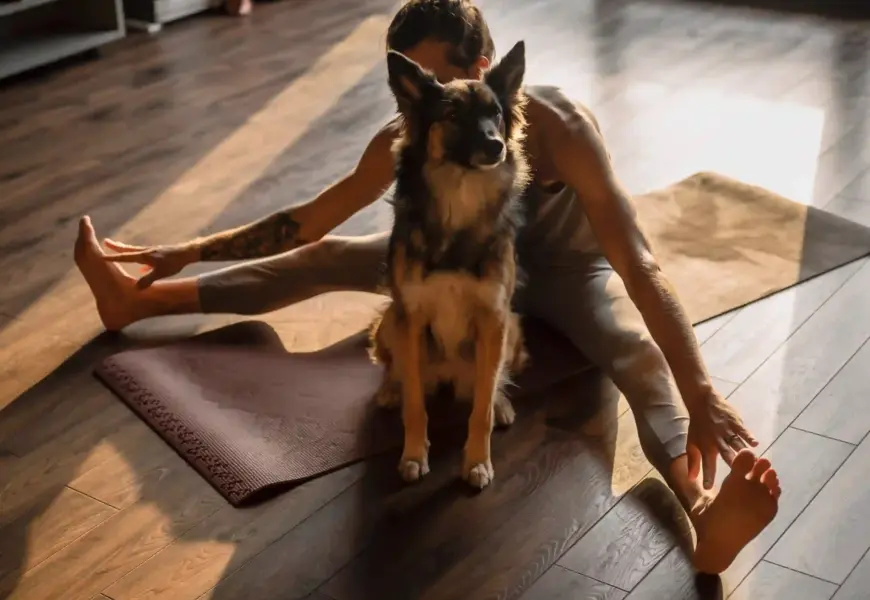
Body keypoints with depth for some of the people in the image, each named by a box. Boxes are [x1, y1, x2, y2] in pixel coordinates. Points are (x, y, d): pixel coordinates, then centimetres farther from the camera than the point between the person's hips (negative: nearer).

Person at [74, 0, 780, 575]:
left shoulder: (557, 126, -38)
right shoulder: (404, 137, -22)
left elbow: (637, 265, -46)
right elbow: (310, 221, -7)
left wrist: (701, 395, -56)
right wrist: (195, 249, -8)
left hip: (570, 269, -5)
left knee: (646, 360, -37)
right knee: (327, 258, -2)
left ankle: (706, 514, -65)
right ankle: (140, 298, 4)